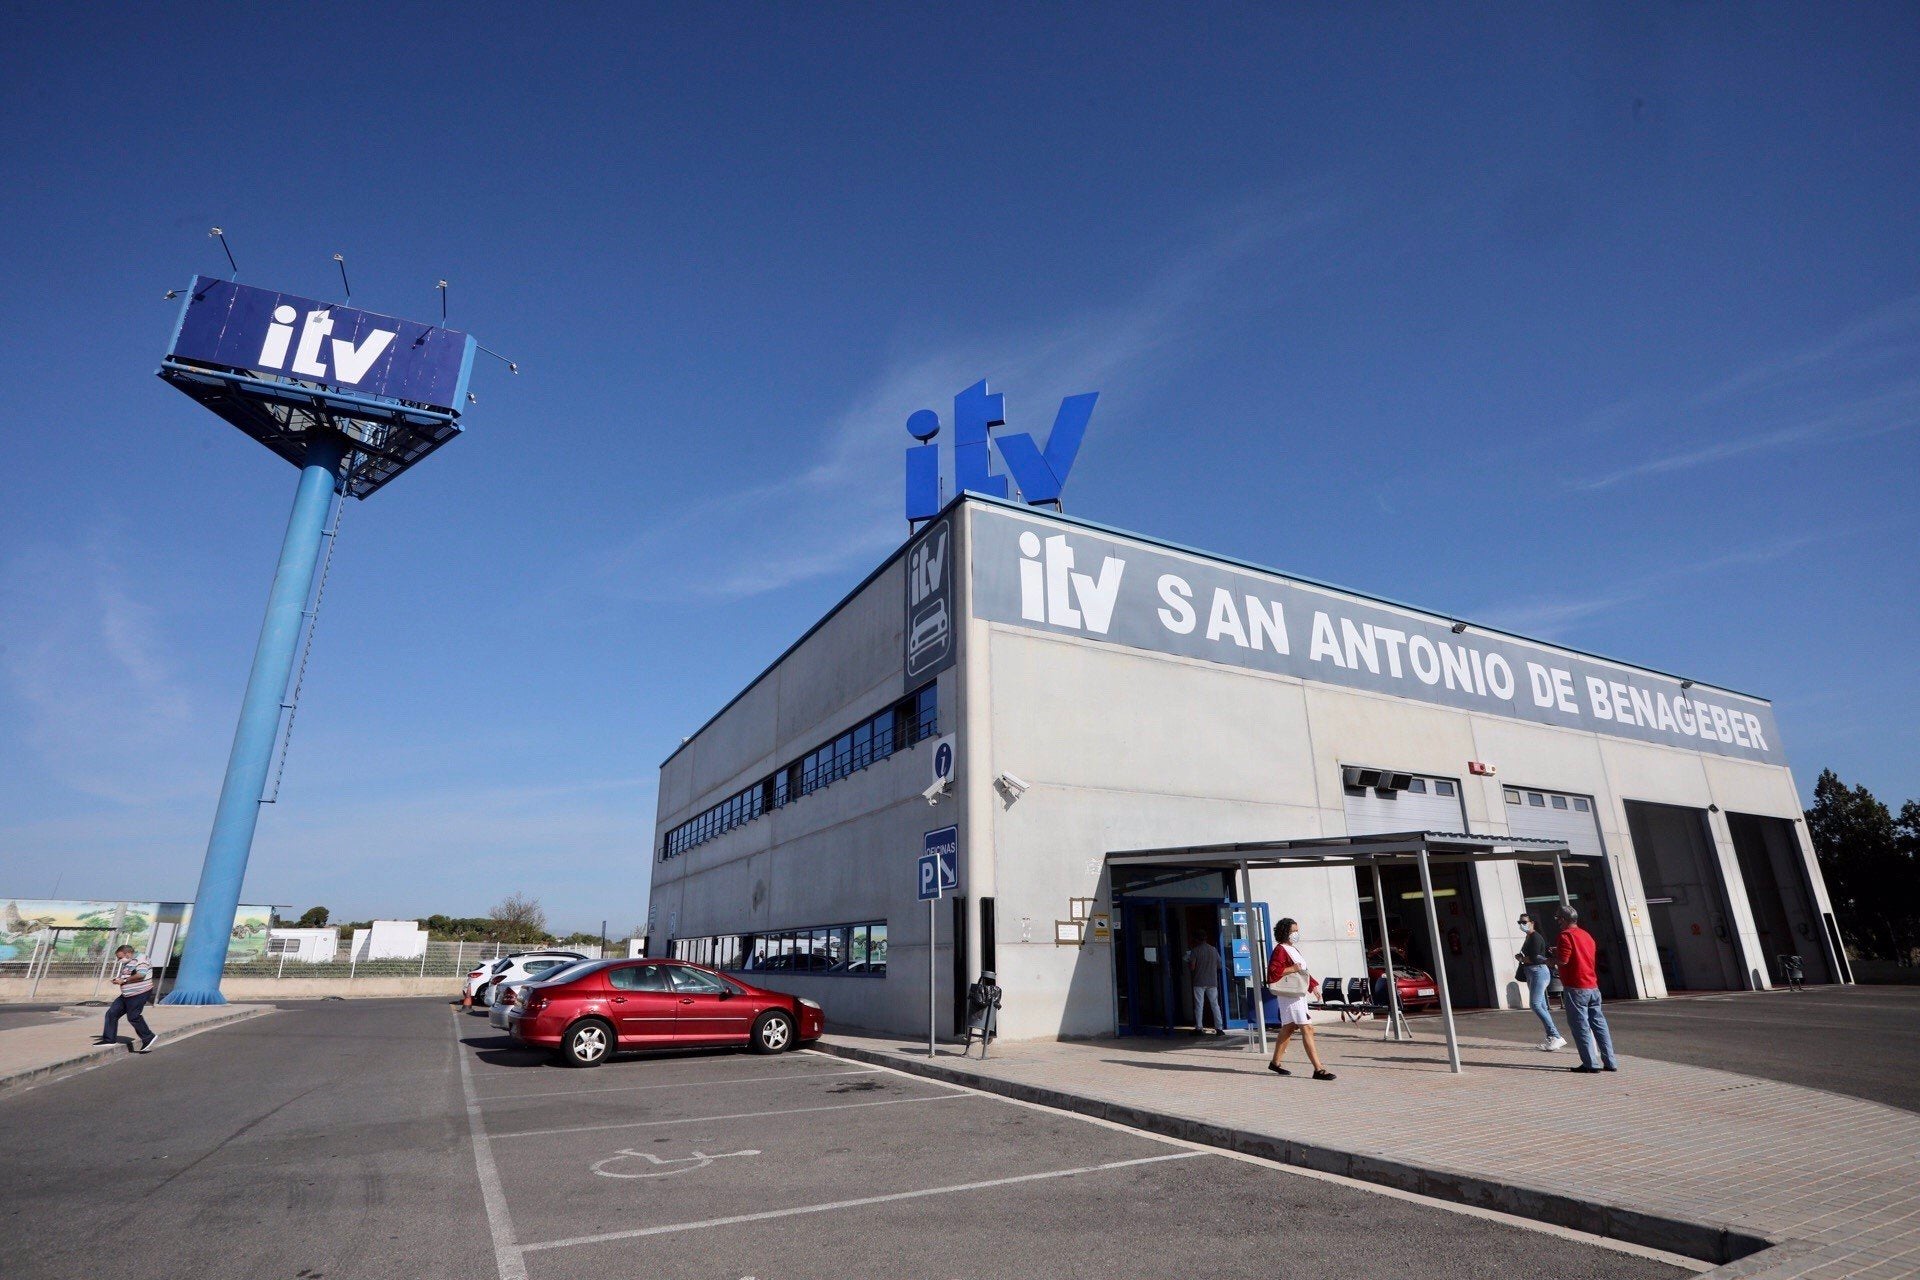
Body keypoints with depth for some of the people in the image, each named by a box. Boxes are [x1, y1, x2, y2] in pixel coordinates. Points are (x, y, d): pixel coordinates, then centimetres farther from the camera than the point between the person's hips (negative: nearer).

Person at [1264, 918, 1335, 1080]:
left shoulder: (1293, 948, 16)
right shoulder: (1280, 949, -14)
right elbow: (1273, 972, -23)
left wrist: (1312, 985, 19)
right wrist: (1292, 969, -24)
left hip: (1299, 993, 10)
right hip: (1290, 994, -10)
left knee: (1288, 1028, 15)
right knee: (1307, 1029, -13)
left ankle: (1275, 1062, 24)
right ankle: (1318, 1069, -14)